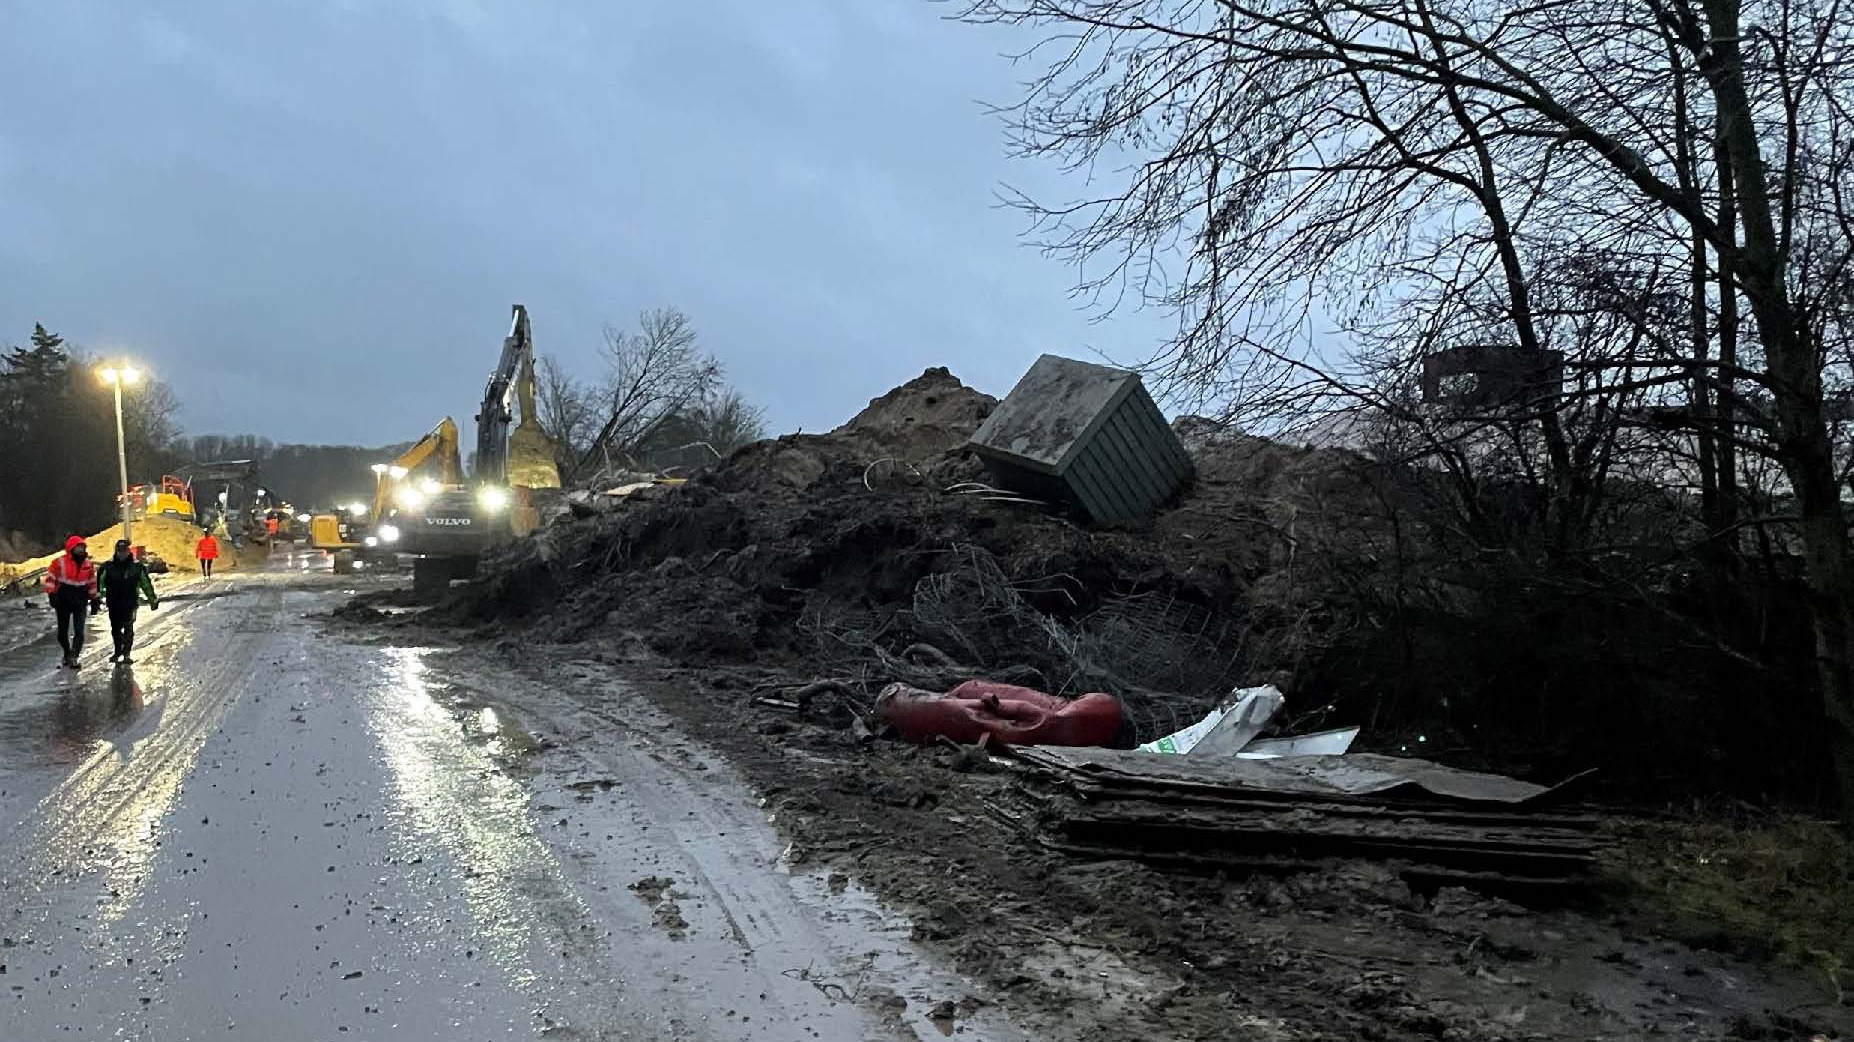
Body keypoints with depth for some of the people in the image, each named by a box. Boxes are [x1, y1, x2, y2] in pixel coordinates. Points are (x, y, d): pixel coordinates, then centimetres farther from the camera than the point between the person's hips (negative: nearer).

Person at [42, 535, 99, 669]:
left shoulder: (88, 564, 7)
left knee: (79, 631, -12)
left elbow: (92, 583, 14)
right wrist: (51, 594, -13)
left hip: (80, 602, 1)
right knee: (62, 631, 10)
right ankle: (67, 653, 30)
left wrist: (94, 600, 14)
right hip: (63, 601, -1)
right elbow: (50, 579, -3)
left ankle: (73, 657, -12)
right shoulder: (59, 562, -5)